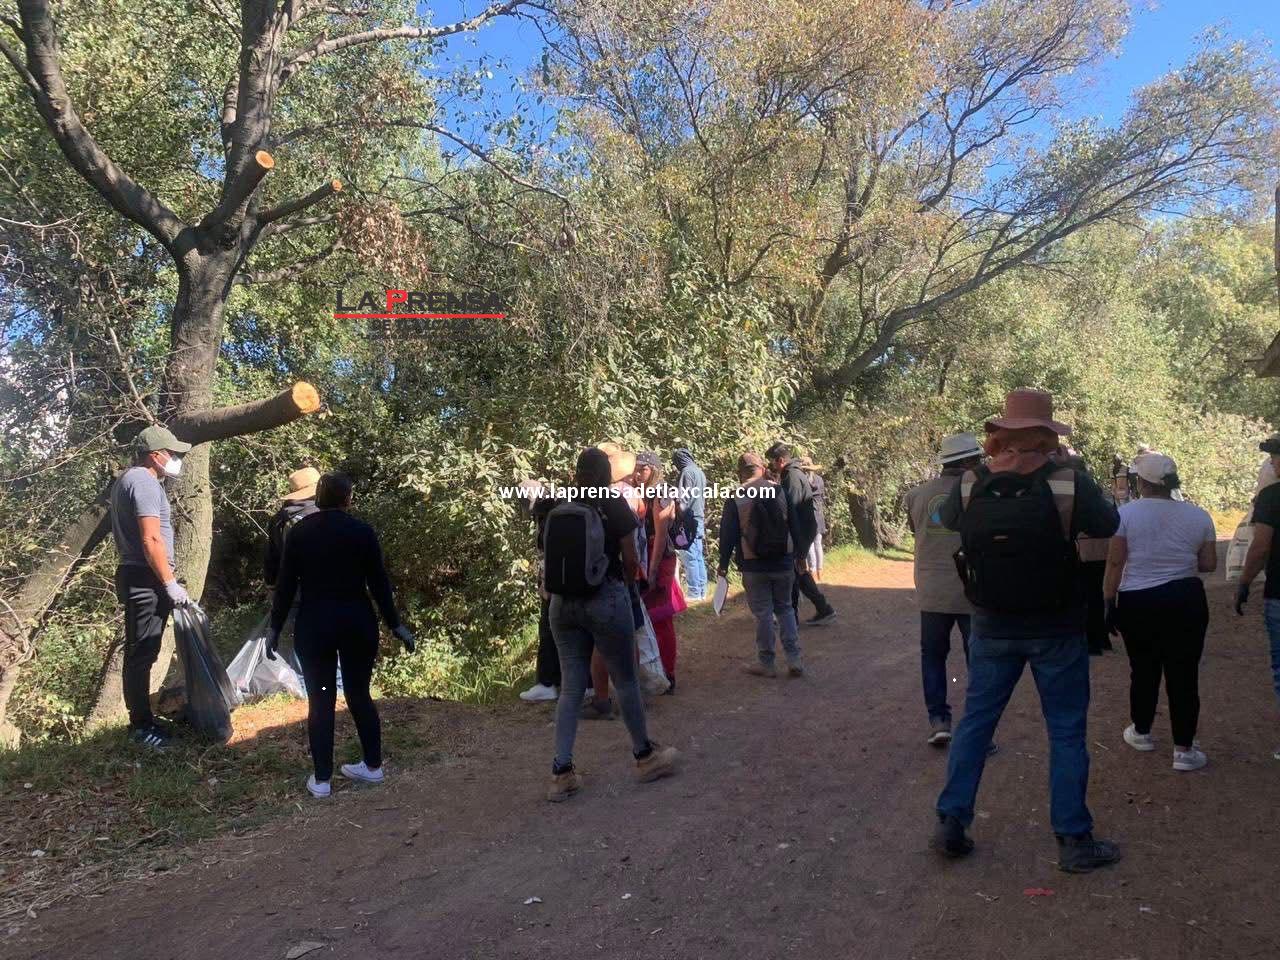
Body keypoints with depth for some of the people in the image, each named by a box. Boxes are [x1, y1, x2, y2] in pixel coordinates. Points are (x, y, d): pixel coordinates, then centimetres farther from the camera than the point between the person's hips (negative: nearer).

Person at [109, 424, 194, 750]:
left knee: (140, 653, 15)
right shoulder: (144, 481, -15)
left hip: (137, 578, 11)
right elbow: (151, 540, -22)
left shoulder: (129, 480, 18)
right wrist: (170, 583, -17)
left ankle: (141, 720, 24)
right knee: (142, 654, -4)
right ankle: (142, 726, 2)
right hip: (145, 580, -11)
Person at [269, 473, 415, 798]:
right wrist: (395, 624, 3)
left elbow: (286, 584, 1)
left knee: (320, 699, 6)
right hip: (358, 622, 0)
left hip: (314, 625, 0)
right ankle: (373, 766, 22)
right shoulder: (362, 530, -4)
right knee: (359, 694, 13)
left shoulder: (298, 532, 0)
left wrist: (275, 627, 10)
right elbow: (378, 582, -4)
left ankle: (321, 779, 11)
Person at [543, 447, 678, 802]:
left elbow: (556, 561, 6)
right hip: (606, 599, -4)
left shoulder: (558, 512, 6)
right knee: (625, 680, 11)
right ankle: (645, 756, 26)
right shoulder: (615, 507, -5)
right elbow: (631, 560, -2)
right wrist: (626, 585, 18)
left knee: (570, 687, 9)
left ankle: (561, 772, 8)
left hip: (563, 603, 4)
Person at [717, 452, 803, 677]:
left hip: (754, 565, -3)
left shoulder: (735, 498, -7)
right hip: (784, 560, 3)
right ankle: (794, 659, 11)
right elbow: (794, 525, 5)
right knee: (785, 608, 15)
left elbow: (727, 533, -5)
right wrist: (795, 554, 16)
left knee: (763, 613, 5)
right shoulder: (779, 491, 0)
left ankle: (766, 663, 13)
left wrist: (723, 563, 4)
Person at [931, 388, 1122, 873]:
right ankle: (1074, 841, 19)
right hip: (1056, 629, -2)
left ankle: (951, 822, 20)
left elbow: (946, 519, 12)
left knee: (975, 721, 15)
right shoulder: (1068, 483, -16)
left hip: (992, 627, 2)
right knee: (1066, 732, 11)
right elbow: (1109, 525, 1)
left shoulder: (969, 486, -9)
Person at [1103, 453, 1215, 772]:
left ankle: (1141, 732, 31)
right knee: (1184, 674, 6)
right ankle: (1184, 749, 10)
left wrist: (1109, 602, 1)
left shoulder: (1125, 513, -8)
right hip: (1186, 600, 1)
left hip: (1137, 603, -1)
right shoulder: (1198, 515, 0)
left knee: (1143, 670, 15)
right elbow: (1209, 564, 5)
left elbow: (1115, 563, -8)